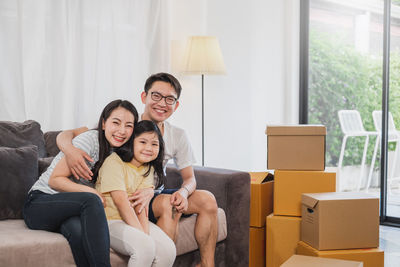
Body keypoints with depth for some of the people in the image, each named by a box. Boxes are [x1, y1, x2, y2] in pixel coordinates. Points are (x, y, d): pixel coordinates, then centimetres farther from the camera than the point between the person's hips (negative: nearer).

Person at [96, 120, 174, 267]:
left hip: (133, 220, 7)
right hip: (110, 221, -6)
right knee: (145, 247, -31)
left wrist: (145, 231, -19)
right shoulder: (114, 162, -11)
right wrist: (142, 235, -24)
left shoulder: (148, 168, 10)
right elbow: (121, 201, -19)